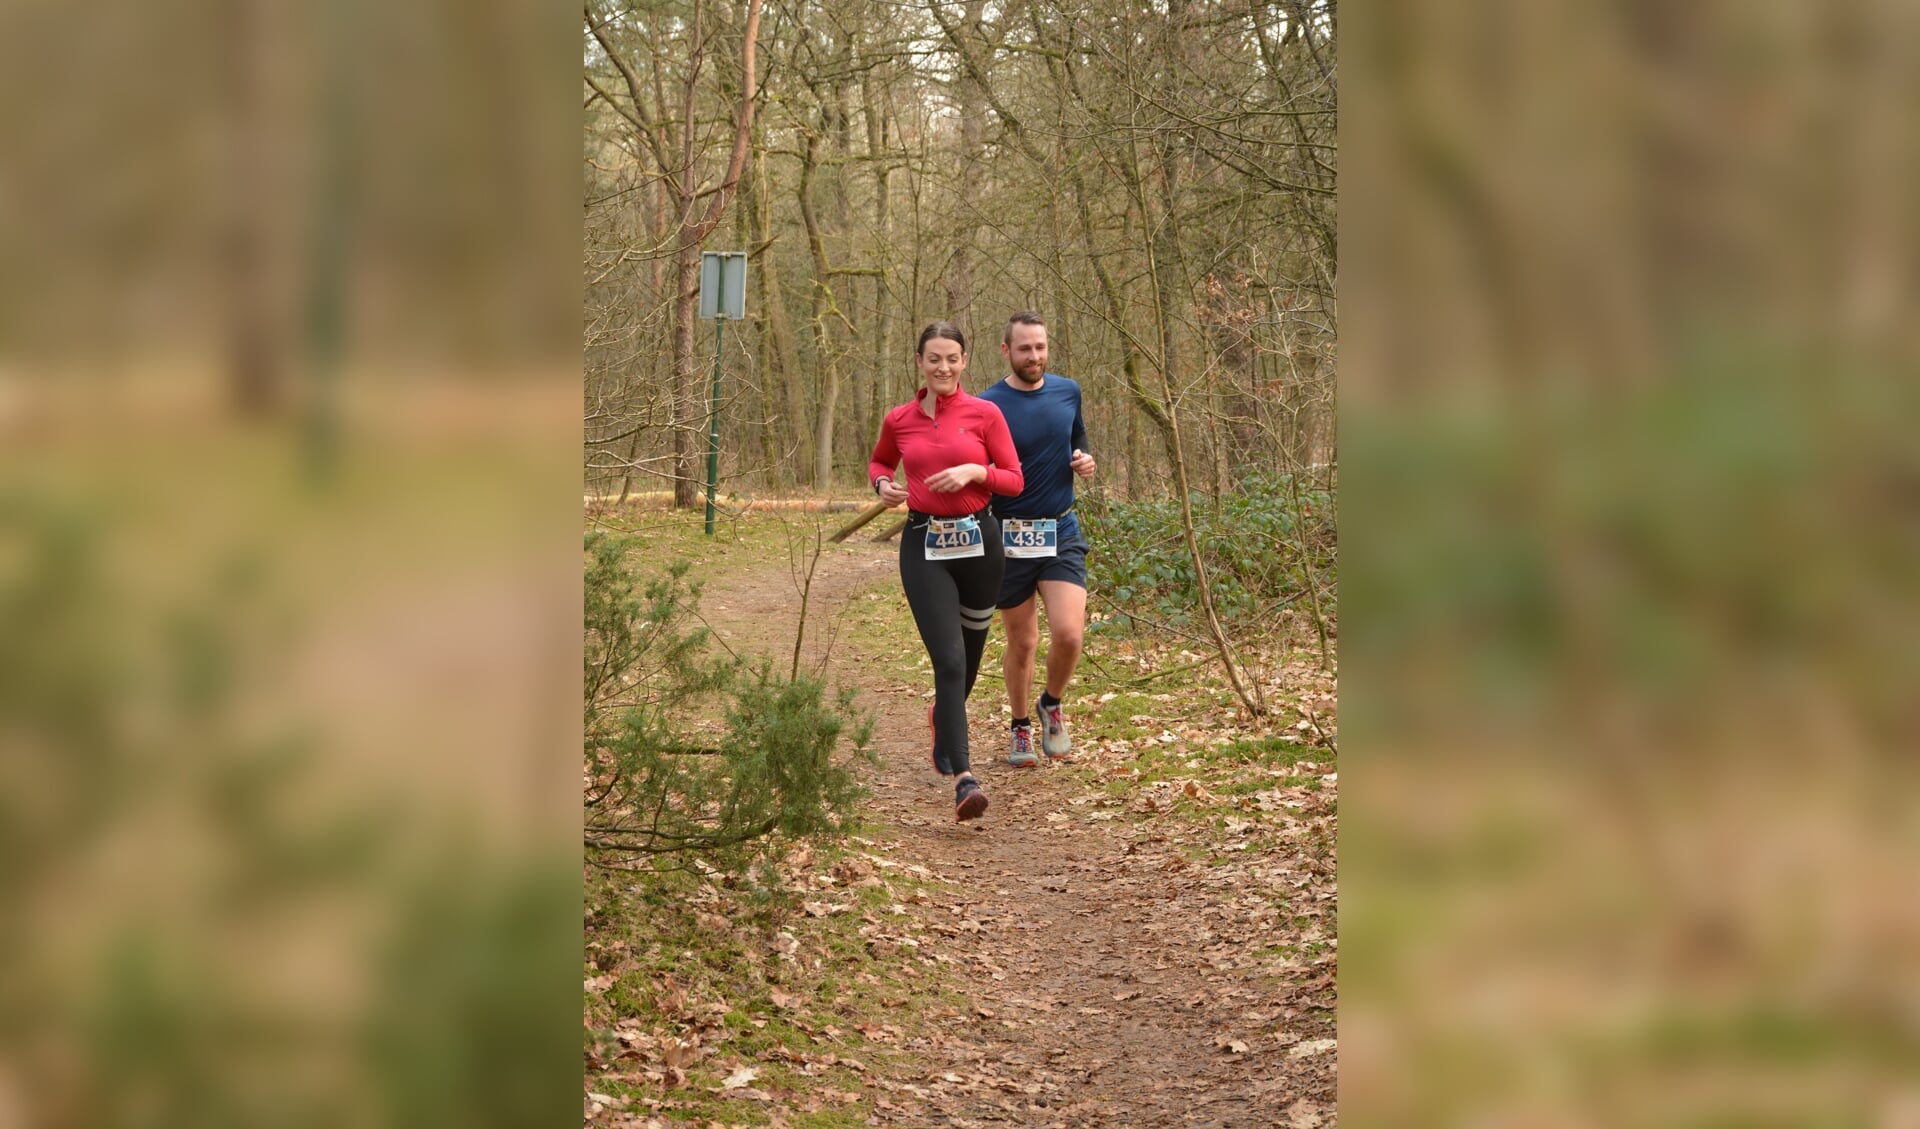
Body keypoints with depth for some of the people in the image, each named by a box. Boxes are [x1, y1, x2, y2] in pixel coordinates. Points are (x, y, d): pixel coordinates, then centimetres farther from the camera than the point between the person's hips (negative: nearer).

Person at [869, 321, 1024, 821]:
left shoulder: (984, 413, -2)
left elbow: (1014, 480, 1)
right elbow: (878, 462, 22)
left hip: (978, 540, 1)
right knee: (949, 659, -14)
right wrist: (883, 484, 0)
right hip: (924, 545, -1)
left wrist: (975, 471, -17)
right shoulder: (898, 420, 3)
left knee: (969, 653, 17)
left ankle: (943, 718, 51)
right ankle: (963, 778, -18)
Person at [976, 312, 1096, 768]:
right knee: (1022, 642, 8)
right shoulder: (989, 406, -9)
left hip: (1062, 532, 2)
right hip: (1010, 537, -2)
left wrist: (1084, 462, -1)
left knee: (1068, 633, -13)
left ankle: (1052, 705, 16)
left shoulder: (1068, 392, 4)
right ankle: (1021, 726, 30)